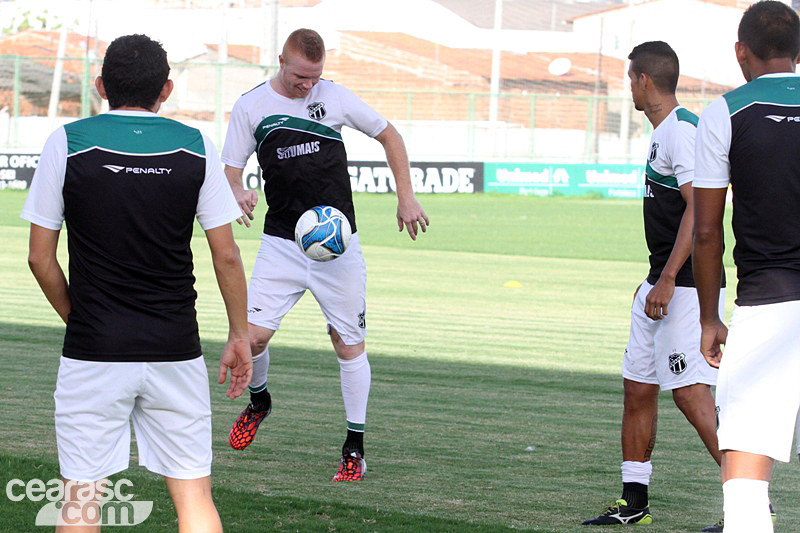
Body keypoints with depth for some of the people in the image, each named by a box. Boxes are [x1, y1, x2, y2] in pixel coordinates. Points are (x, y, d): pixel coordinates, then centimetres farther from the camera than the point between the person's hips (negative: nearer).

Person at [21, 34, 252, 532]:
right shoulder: (196, 146, 2)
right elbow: (227, 255, 3)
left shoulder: (66, 143, -1)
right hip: (176, 351, 1)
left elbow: (41, 257, 0)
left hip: (94, 352, -1)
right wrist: (240, 336, 13)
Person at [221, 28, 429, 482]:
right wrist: (239, 194, -18)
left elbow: (389, 135, 13)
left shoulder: (335, 96, 2)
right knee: (253, 335, -11)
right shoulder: (251, 107, 1)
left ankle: (355, 450, 10)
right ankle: (259, 402, 22)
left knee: (349, 343, 1)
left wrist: (407, 197, 7)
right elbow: (231, 170, 6)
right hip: (281, 244, 0)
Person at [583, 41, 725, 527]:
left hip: (685, 286, -10)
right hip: (663, 285, 10)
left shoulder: (682, 130, -15)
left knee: (690, 393, -13)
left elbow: (698, 209, -22)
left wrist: (667, 281, -25)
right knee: (638, 387, 12)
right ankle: (634, 502, 20)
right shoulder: (664, 131, 17)